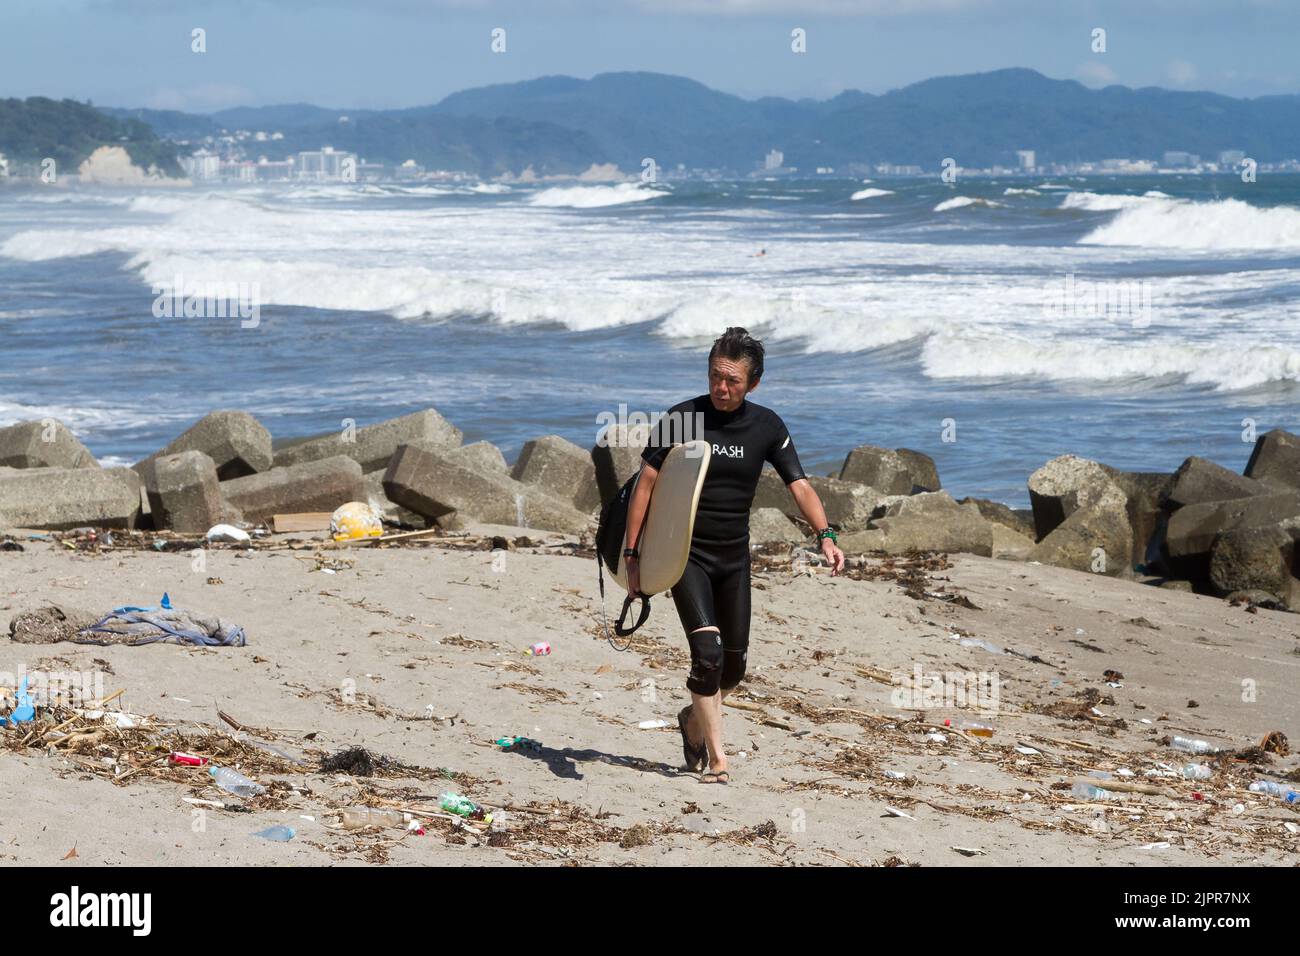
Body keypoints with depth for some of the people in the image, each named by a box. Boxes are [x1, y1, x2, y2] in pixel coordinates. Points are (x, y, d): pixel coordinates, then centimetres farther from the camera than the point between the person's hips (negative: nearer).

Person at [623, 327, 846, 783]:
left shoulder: (766, 426, -1)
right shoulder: (681, 418, -9)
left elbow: (800, 486, -6)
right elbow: (646, 484, -6)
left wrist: (825, 535, -23)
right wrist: (631, 553, -10)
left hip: (734, 556, 4)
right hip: (685, 553, -4)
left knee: (734, 660, 9)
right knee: (708, 651, -17)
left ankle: (694, 720, 38)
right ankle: (716, 759, -12)